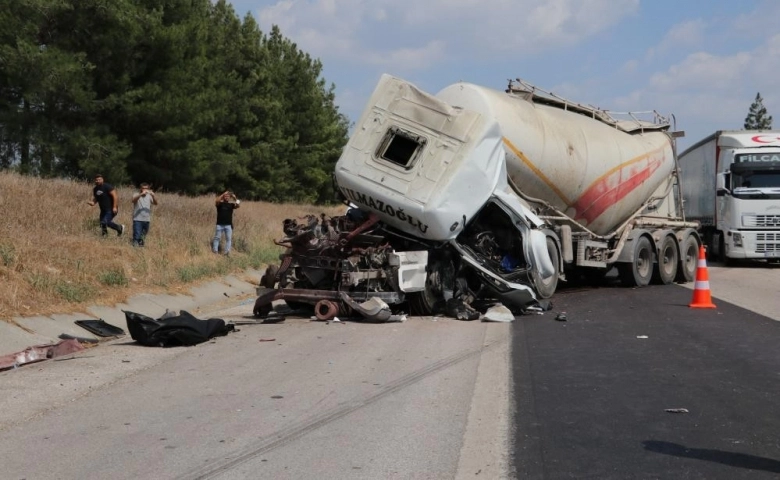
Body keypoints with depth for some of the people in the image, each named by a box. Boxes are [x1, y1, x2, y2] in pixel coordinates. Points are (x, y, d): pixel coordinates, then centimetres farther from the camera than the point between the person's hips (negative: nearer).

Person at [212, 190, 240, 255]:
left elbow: (237, 206, -10)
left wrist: (235, 198, -24)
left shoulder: (231, 204, 7)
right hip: (220, 224, -1)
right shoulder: (220, 204, 4)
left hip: (228, 225, 1)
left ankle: (227, 251, 3)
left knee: (228, 238, 0)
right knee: (217, 237, 2)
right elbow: (217, 201, -18)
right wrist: (223, 194, -24)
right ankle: (215, 250, 5)